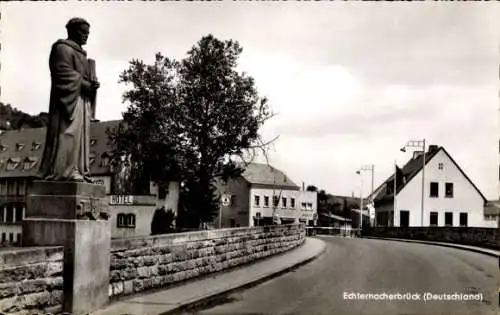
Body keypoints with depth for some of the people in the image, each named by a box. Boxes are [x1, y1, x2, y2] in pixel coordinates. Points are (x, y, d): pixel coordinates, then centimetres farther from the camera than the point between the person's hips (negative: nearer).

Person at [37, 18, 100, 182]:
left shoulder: (80, 53, 27)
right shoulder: (63, 48, -2)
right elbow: (64, 74, -14)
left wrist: (92, 85, 4)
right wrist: (87, 85, -14)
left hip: (82, 99, 10)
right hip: (70, 98, -10)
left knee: (81, 135, 4)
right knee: (68, 134, -14)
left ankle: (76, 171, 2)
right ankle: (64, 171, -16)